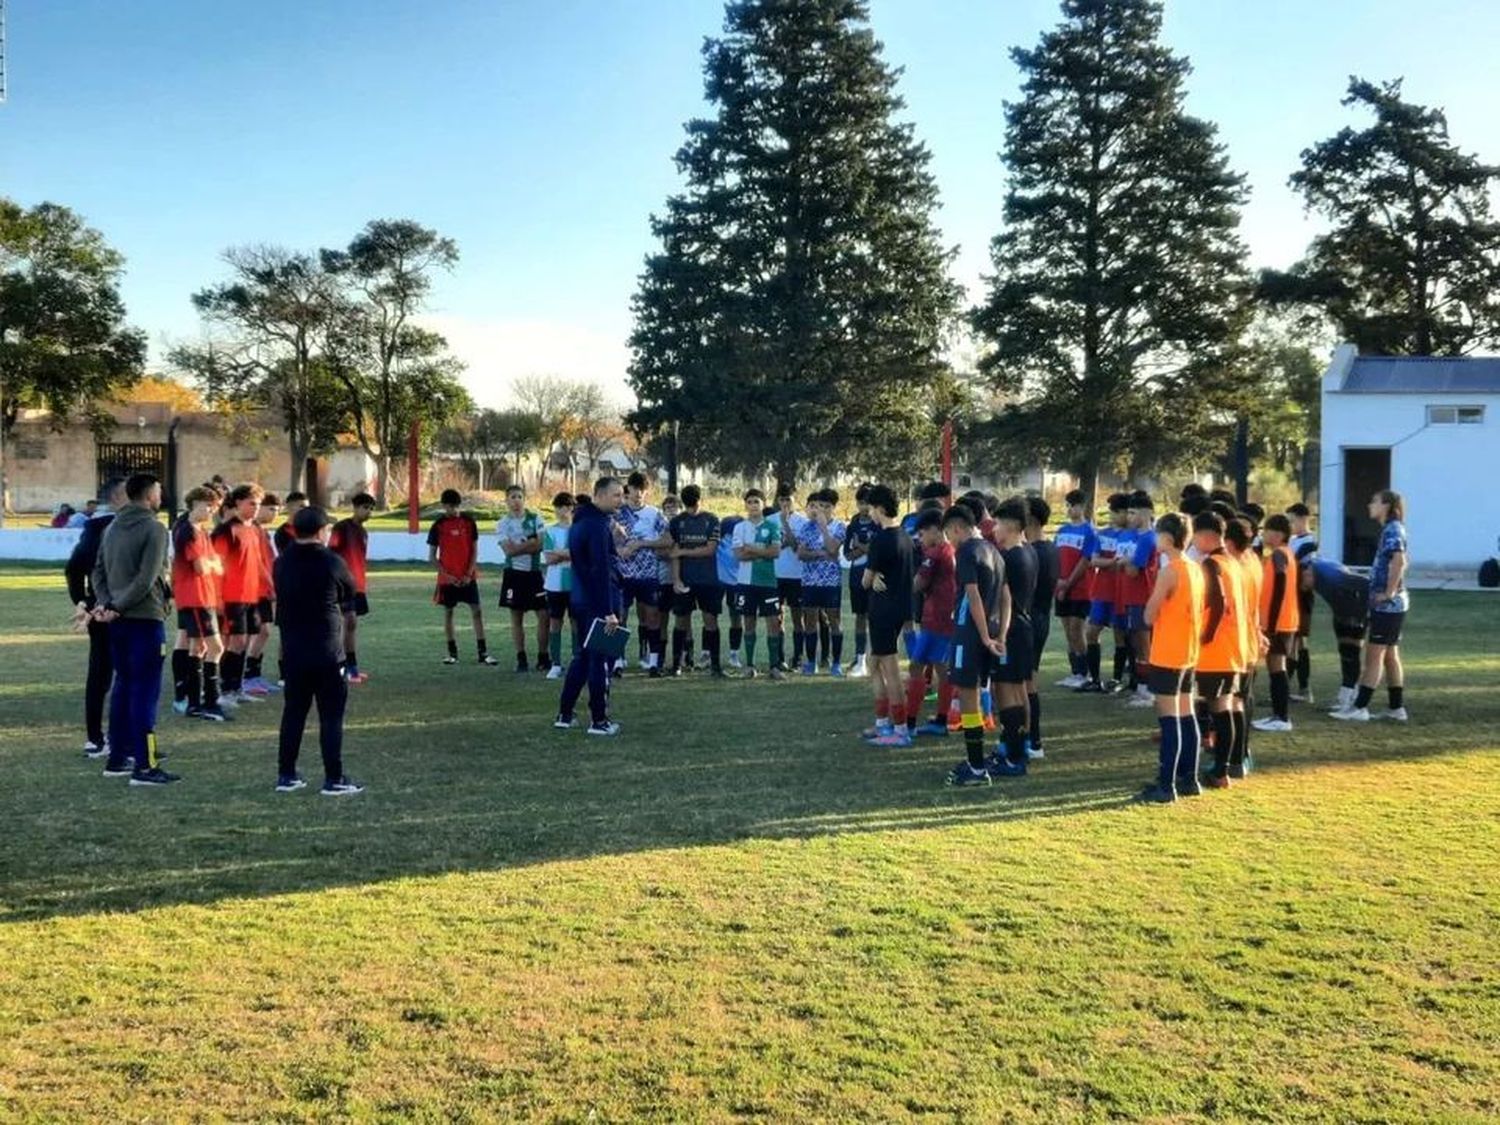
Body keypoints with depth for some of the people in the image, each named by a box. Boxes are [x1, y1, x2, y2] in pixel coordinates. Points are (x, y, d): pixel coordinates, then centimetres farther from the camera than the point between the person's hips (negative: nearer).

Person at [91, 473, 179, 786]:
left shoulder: (113, 527, 12)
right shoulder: (154, 528, -11)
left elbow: (99, 570, 11)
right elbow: (147, 579, -18)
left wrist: (106, 602, 0)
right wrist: (116, 607, -12)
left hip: (119, 620, 8)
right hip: (145, 618, -8)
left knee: (123, 687, 16)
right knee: (145, 691, -5)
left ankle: (118, 758, 21)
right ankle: (144, 766, -5)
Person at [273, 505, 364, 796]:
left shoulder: (282, 563, 4)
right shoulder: (332, 563, -11)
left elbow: (281, 599, 9)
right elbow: (350, 597, 2)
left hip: (292, 650, 5)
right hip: (327, 652, -5)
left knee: (293, 712, 14)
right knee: (331, 716, 0)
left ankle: (286, 774, 17)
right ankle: (334, 779, 1)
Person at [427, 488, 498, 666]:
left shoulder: (469, 521, 1)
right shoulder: (438, 526, -3)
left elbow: (474, 550, 3)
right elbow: (432, 556, -1)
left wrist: (469, 574, -8)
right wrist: (447, 575, -11)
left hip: (468, 576, 1)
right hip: (447, 577, -1)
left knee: (477, 611, -3)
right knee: (448, 612, 5)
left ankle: (483, 652, -1)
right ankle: (452, 653, 14)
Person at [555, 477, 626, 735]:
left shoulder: (581, 520, 13)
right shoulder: (598, 524, -17)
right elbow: (602, 570, -22)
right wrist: (610, 611, -23)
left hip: (580, 600, 9)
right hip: (599, 603, -9)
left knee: (582, 657, 16)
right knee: (601, 661, -1)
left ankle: (564, 715, 20)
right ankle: (599, 721, 4)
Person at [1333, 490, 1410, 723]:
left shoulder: (1392, 529, -14)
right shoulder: (1391, 529, 15)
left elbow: (1399, 560, -27)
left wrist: (1389, 593, -23)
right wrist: (1388, 592, 13)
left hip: (1388, 605, -9)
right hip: (1389, 605, 9)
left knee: (1374, 655, -6)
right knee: (1390, 655, 13)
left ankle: (1360, 708, -3)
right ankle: (1397, 708, 18)